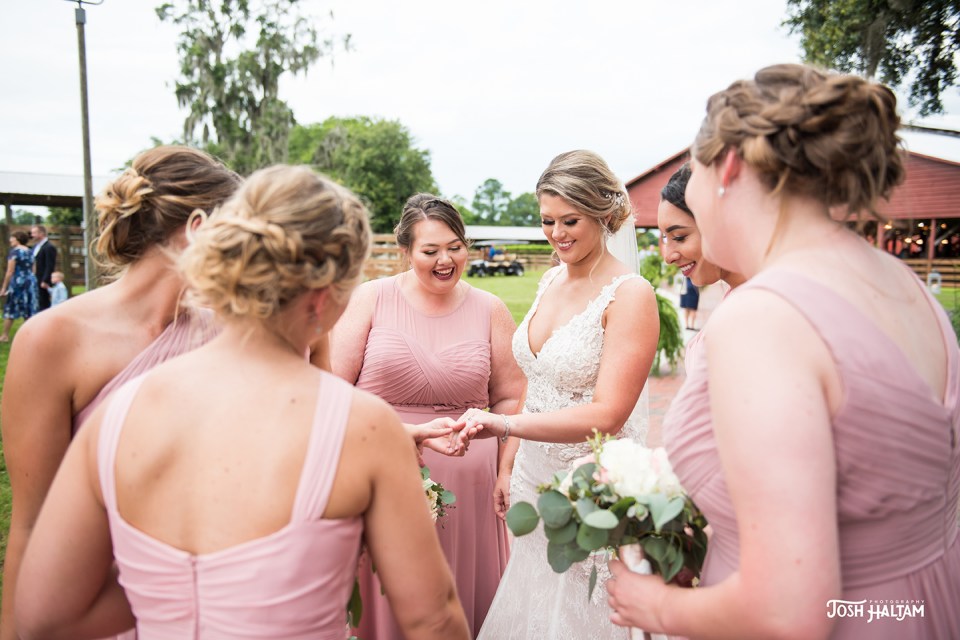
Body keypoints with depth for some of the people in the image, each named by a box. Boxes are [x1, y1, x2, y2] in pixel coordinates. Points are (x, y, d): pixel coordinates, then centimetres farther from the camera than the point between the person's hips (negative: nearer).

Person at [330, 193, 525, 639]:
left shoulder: (490, 310, 4)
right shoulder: (372, 298, -1)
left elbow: (510, 400, 9)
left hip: (466, 484, 2)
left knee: (463, 601, 14)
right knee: (385, 603, 11)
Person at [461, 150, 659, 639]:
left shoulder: (630, 295, -16)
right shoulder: (551, 281, 6)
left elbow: (607, 414, -22)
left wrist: (506, 424, -30)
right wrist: (511, 463, 10)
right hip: (535, 478, 7)